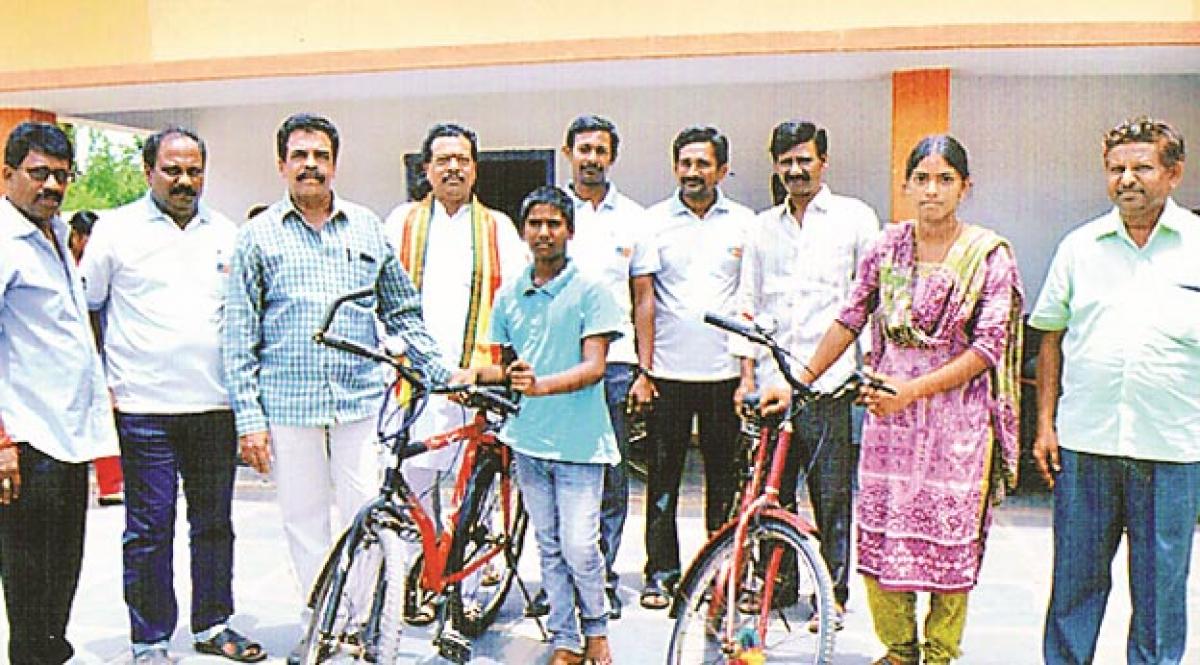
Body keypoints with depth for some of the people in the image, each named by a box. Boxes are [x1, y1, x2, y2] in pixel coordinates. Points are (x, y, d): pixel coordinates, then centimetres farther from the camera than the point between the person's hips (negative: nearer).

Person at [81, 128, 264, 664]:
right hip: (144, 406, -3)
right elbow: (83, 309, 5)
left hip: (216, 404, 4)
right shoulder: (116, 229, 1)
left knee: (215, 522, 12)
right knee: (149, 529, 2)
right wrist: (100, 384, -1)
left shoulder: (226, 233, 11)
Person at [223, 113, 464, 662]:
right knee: (304, 521, 8)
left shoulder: (367, 227, 10)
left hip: (361, 399, 1)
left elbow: (402, 312, 15)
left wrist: (442, 371, 8)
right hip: (289, 404, 0)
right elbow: (239, 335, 2)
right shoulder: (259, 235, 4)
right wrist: (248, 416, -4)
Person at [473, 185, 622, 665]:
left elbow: (594, 366, -12)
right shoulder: (508, 295, 10)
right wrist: (477, 375, -2)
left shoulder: (589, 289, -5)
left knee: (579, 548, -4)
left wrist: (540, 385, -25)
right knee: (549, 549, 11)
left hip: (579, 442, -4)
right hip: (528, 440, 4)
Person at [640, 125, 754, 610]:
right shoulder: (654, 220, 5)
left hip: (724, 370, 1)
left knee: (724, 475, 8)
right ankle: (661, 574, 15)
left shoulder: (744, 223, 7)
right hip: (667, 370, -1)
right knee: (663, 476, 4)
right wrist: (641, 368, -3)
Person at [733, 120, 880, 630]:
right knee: (770, 494, 6)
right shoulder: (763, 226, 14)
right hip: (772, 381, 3)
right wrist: (747, 373, 7)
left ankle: (834, 594, 17)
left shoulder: (854, 217, 4)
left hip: (831, 382, -3)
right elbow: (748, 303, 15)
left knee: (832, 496, 3)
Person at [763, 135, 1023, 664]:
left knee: (951, 537, 3)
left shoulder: (990, 254, -3)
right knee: (878, 533, 4)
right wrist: (798, 382, 6)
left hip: (956, 415, -3)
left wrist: (912, 389, -16)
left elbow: (989, 347, -8)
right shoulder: (888, 245, 5)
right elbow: (850, 319, 9)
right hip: (887, 407, 3)